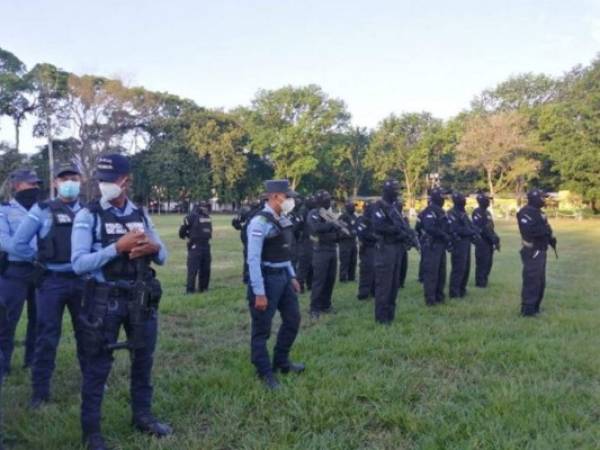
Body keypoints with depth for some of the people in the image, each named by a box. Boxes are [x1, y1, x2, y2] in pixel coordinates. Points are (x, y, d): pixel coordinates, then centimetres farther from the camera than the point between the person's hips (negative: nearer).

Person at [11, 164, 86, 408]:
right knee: (47, 337, 4)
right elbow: (18, 243, -5)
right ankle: (40, 389, 15)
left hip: (82, 280, 3)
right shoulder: (42, 210, -5)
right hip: (52, 281, -2)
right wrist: (39, 259, -1)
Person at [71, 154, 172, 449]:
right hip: (104, 300, -5)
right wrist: (118, 247, -25)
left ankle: (142, 416, 33)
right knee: (98, 365, 4)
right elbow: (79, 263, -17)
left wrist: (154, 247, -14)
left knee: (143, 359, 16)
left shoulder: (140, 215, 6)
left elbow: (163, 257, 10)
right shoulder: (88, 216, -8)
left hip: (141, 298, 5)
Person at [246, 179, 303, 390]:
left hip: (283, 276, 9)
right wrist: (259, 293, -23)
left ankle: (281, 362, 35)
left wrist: (292, 276, 15)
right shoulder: (260, 222, -19)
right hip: (266, 278, -9)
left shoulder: (283, 220, 7)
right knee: (262, 329, 5)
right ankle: (265, 373, 19)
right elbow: (253, 259, -21)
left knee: (293, 319, 18)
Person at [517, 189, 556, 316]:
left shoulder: (538, 211, 16)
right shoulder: (526, 212, -17)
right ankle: (527, 309, -3)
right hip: (532, 252, -11)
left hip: (540, 251, 11)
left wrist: (551, 238, 3)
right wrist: (545, 230, -21)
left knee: (540, 281, 17)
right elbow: (528, 231, -29)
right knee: (532, 281, -8)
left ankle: (535, 307, 26)